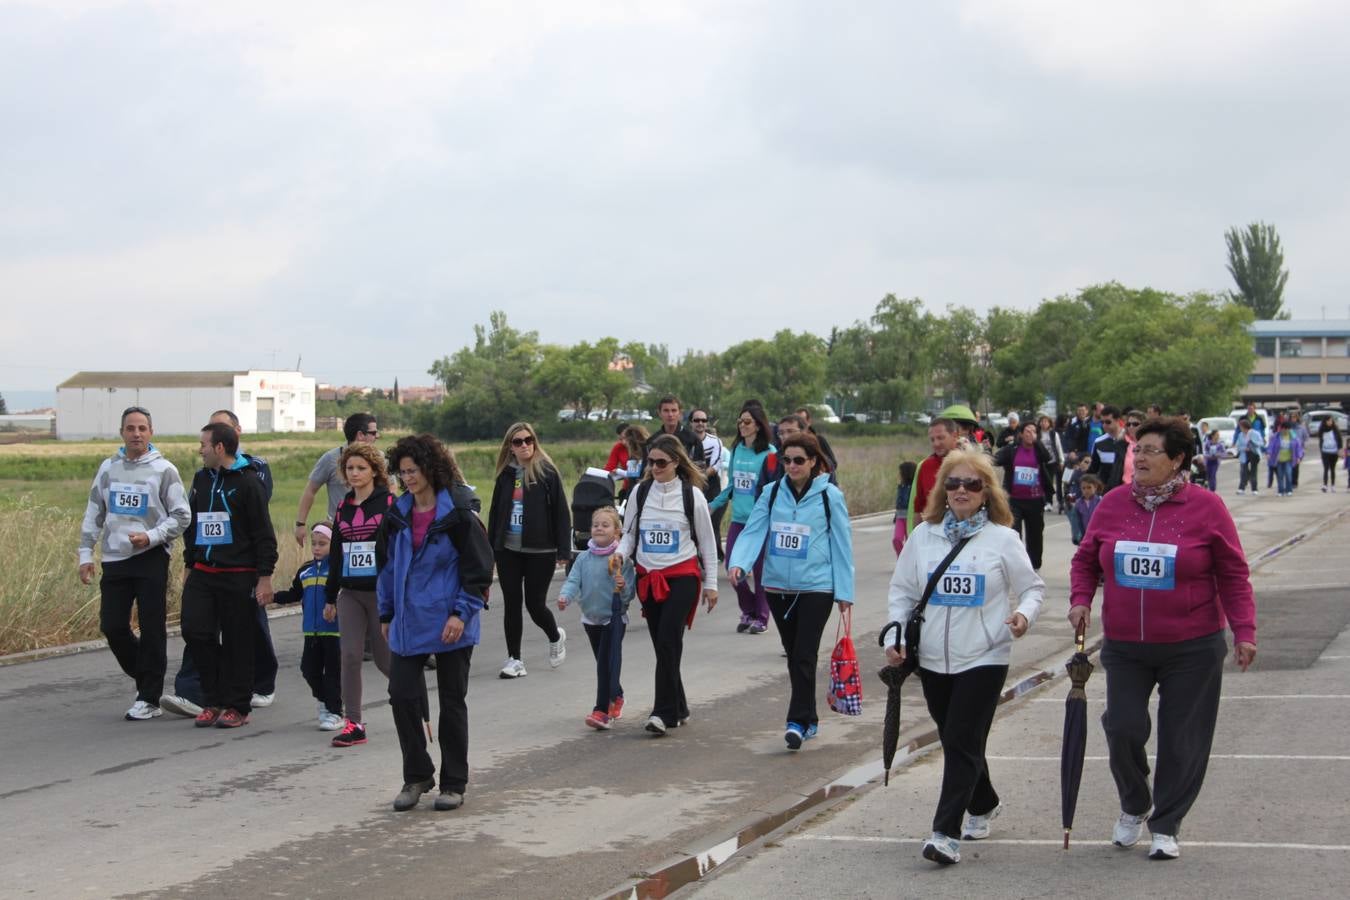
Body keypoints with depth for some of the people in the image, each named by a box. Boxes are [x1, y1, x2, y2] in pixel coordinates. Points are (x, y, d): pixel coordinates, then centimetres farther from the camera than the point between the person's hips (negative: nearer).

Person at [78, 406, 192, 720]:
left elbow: (182, 516, -2)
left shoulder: (163, 470, -3)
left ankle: (149, 699, 4)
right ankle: (144, 677, 23)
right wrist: (86, 553, 8)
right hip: (115, 559, 4)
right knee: (112, 626, 1)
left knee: (152, 630, -3)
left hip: (151, 558, -4)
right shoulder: (108, 468, 9)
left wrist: (151, 537, -15)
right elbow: (93, 513, 15)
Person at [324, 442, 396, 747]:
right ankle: (353, 723, 1)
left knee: (385, 658, 2)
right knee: (350, 656, -4)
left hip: (382, 593, -5)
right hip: (350, 593, 5)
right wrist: (330, 597, 18)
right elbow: (336, 554, 17)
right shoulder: (343, 508, 11)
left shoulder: (389, 504, -5)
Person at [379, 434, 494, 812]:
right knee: (402, 696, 0)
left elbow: (478, 568, -10)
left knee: (452, 702, 6)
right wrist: (386, 614, 13)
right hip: (407, 624, 5)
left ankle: (453, 784, 16)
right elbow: (386, 565, 14)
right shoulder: (397, 515, 6)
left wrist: (462, 613, -16)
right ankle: (416, 776, 15)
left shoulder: (458, 514, -11)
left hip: (449, 626, -5)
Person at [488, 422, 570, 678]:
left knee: (535, 604, 1)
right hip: (508, 550, 4)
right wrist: (490, 549, 9)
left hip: (539, 551, -4)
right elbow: (495, 513, 12)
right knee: (512, 604, 5)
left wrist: (563, 550, -11)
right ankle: (514, 659, 14)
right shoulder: (506, 475, 7)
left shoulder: (547, 472, -6)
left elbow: (561, 513, -7)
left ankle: (556, 637, 32)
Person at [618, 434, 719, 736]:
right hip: (648, 577, 4)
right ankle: (678, 709, 21)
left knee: (668, 642, -16)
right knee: (663, 645, 8)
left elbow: (706, 541, 3)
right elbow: (630, 533, 12)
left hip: (682, 577, -4)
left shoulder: (691, 494, -4)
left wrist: (711, 584, 4)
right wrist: (621, 553, -10)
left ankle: (664, 713, -14)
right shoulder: (640, 492, 5)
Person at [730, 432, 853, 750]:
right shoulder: (772, 493, 4)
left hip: (816, 587, -4)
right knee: (793, 655, 12)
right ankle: (809, 720, 23)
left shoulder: (830, 496, -4)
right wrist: (739, 563, -22)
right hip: (778, 586, 4)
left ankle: (799, 721, -7)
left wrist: (844, 591, -2)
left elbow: (841, 545, -1)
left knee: (804, 656, -10)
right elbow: (753, 531, -4)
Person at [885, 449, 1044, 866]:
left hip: (983, 659, -4)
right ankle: (983, 805, 38)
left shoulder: (1002, 539, -3)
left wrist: (1024, 613, -16)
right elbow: (902, 591, 12)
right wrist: (895, 636, 1)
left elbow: (1033, 587, 5)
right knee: (954, 741, 14)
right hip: (932, 659, 4)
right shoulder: (923, 535, 5)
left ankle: (947, 832, -14)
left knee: (963, 744, -11)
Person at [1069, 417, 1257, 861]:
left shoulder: (1206, 507, -5)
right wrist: (1080, 600, -3)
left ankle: (1166, 826, 18)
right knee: (1123, 728, -7)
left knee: (1182, 739, 2)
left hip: (1193, 649, -2)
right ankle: (1134, 807, 21)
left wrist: (1244, 630, -7)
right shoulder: (1113, 504, 3)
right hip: (1124, 646, 2)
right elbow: (1086, 559, 13)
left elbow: (1233, 574, -2)